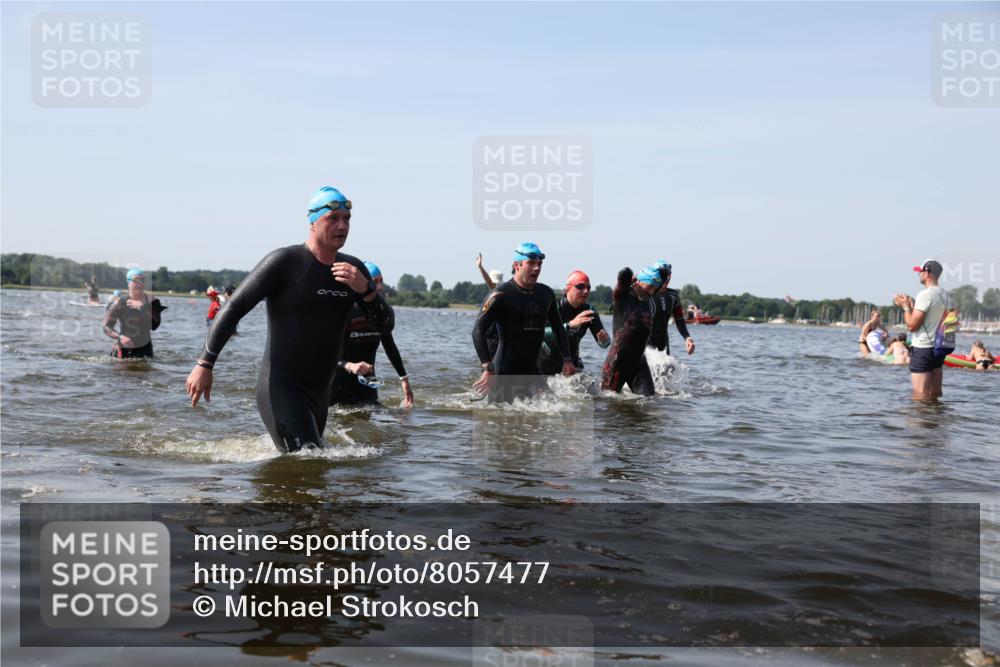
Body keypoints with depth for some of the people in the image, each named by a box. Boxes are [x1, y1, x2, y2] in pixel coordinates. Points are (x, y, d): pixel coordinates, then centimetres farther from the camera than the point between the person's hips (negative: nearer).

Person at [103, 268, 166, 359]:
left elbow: (154, 325, -19)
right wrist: (120, 337, -26)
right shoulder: (120, 302, -8)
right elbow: (107, 327, -9)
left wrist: (141, 307, -21)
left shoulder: (151, 301, -4)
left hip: (144, 348, 2)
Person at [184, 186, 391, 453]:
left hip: (320, 391, 7)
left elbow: (383, 321, 6)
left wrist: (365, 289, -14)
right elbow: (235, 308, -10)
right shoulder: (285, 262, -10)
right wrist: (205, 364, -15)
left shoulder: (353, 268, 8)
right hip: (281, 390, -7)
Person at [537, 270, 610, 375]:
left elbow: (604, 344, -6)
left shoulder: (589, 311, -6)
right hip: (546, 365, -4)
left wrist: (604, 339, -31)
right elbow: (543, 334, -37)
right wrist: (570, 325, -50)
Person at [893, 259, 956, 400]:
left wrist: (905, 306, -2)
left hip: (922, 348, -9)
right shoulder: (945, 296, 10)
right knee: (935, 393, 13)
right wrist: (912, 305, 17)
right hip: (939, 347, 9)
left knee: (920, 394, -8)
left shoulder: (925, 294, -16)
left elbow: (912, 325, -17)